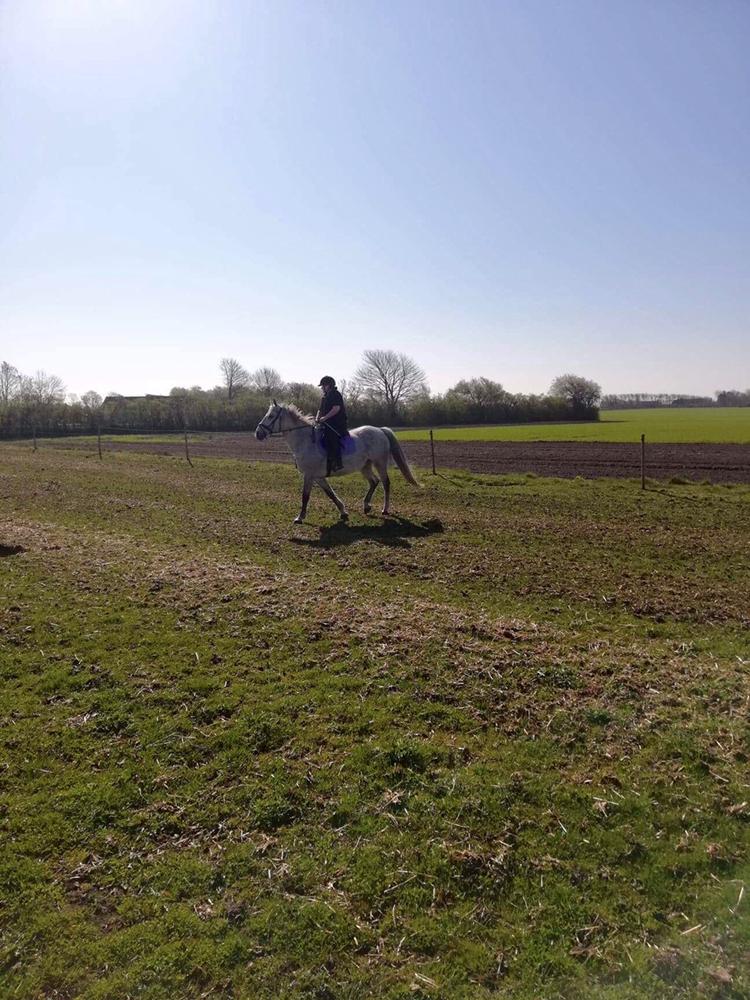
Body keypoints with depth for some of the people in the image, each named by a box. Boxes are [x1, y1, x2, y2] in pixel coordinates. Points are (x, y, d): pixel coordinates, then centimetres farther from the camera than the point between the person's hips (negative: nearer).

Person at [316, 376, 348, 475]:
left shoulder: (336, 394, -6)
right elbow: (320, 410, 22)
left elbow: (336, 408, -19)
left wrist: (325, 417, -24)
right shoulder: (324, 397, 22)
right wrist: (317, 418, 1)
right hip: (327, 424, 10)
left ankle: (337, 463, -29)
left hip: (337, 424, -10)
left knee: (331, 438, -26)